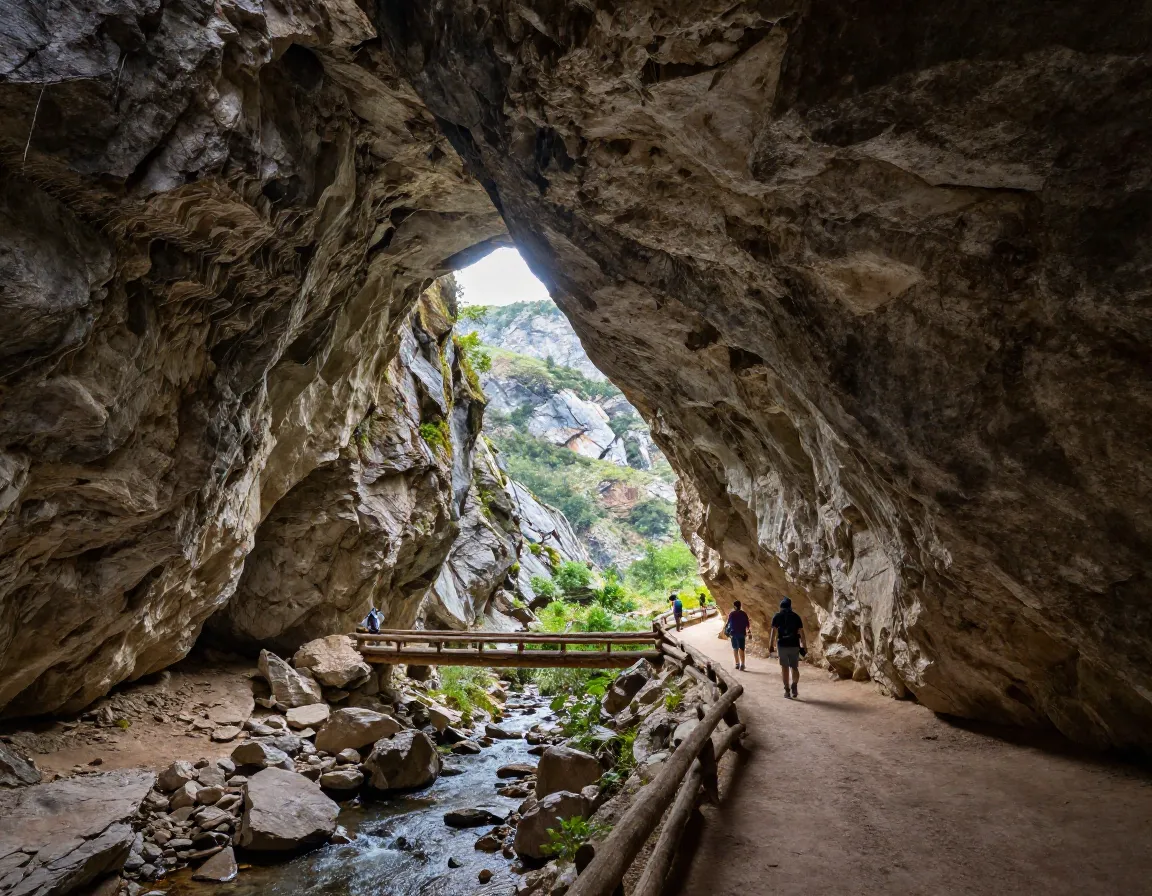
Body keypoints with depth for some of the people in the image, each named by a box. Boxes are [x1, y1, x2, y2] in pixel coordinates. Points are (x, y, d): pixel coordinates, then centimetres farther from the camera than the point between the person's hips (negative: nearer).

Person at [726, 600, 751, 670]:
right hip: (742, 633, 1)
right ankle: (742, 664, -16)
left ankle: (737, 663, 19)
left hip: (733, 633, -1)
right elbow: (747, 625, 1)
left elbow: (728, 623, -4)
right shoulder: (744, 614, -1)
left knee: (735, 649, 15)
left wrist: (725, 626, 17)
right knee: (741, 649, -1)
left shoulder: (732, 614, -7)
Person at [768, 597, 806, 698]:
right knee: (794, 667, 10)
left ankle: (787, 690, 7)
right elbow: (801, 632, 2)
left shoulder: (777, 616, 2)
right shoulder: (796, 616, 6)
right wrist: (804, 646, 9)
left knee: (784, 668, 8)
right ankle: (794, 686, -13)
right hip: (794, 645, 1)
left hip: (782, 645, -1)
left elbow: (773, 632, -6)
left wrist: (770, 646, -5)